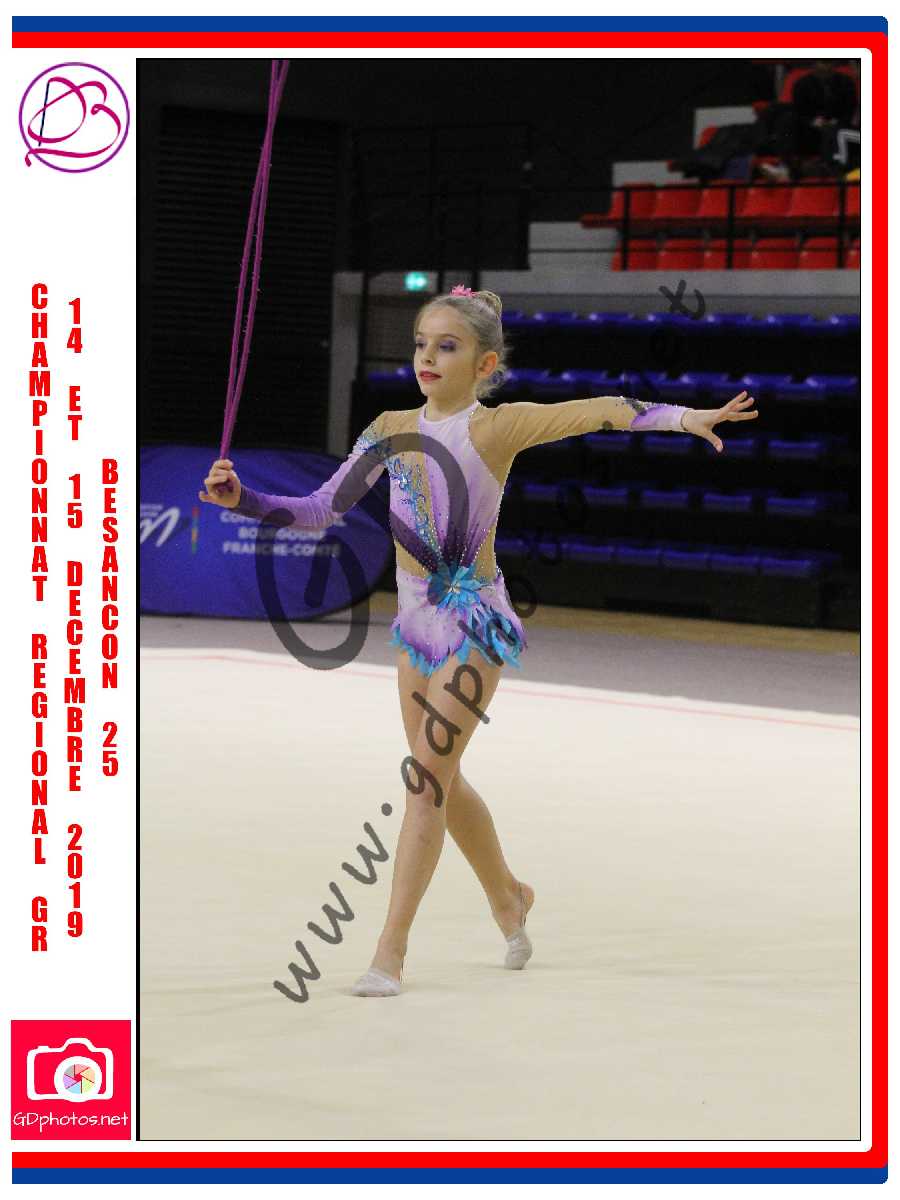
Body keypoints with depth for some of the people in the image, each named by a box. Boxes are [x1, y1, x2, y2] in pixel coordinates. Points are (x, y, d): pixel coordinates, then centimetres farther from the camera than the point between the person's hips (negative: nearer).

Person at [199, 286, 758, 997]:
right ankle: (508, 895, 42)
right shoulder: (391, 430, 4)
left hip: (474, 623, -6)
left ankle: (390, 953, -8)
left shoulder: (495, 427, -10)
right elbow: (321, 510, 5)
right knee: (444, 781, 17)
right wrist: (242, 499, -8)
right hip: (416, 619, 6)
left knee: (426, 779, -11)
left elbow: (594, 412, -21)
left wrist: (682, 415, -32)